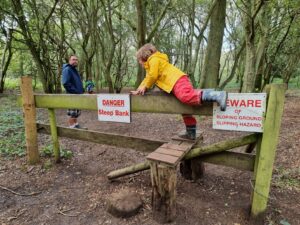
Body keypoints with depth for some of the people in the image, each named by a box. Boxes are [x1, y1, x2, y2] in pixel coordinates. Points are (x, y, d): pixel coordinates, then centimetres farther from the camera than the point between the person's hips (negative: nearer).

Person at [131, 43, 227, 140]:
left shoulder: (153, 59, 2)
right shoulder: (153, 62, 34)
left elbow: (153, 76, -8)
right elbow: (148, 78, 34)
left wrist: (144, 87, 6)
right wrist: (139, 90, 25)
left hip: (177, 81, -10)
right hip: (178, 81, 10)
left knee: (187, 96, -37)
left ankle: (218, 95, -39)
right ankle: (191, 133, 16)